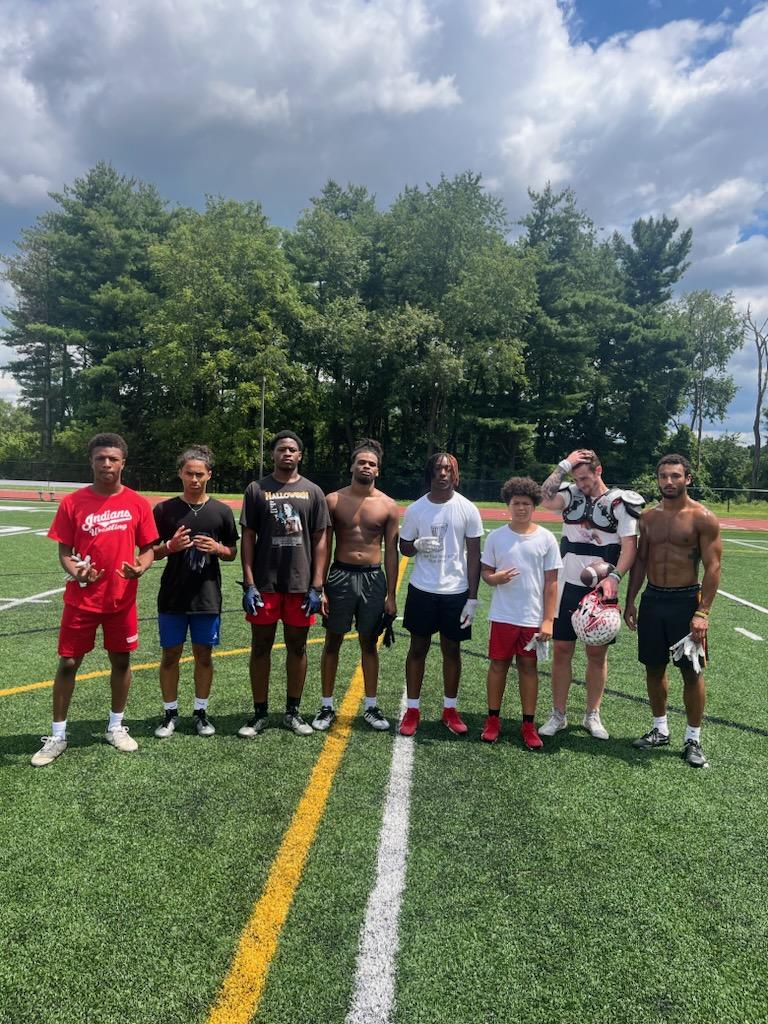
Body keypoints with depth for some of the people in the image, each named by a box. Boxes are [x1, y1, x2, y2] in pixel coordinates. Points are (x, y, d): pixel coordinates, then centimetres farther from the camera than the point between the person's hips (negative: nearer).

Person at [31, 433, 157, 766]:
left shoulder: (138, 503, -2)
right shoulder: (72, 502, -4)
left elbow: (148, 549, 3)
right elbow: (64, 551, -1)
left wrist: (139, 568, -18)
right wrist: (76, 572, -21)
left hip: (122, 600, 1)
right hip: (81, 600, -1)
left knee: (121, 661, 11)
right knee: (68, 662, 5)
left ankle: (116, 727, 30)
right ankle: (57, 735, 21)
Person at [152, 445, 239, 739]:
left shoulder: (221, 511, 1)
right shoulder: (164, 510, -1)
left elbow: (233, 553, 8)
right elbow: (151, 553, 4)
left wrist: (217, 549, -14)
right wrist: (170, 546, -17)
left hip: (208, 598, 1)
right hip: (172, 597, 0)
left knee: (204, 655, 9)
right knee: (170, 655, 8)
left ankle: (200, 711, 25)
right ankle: (170, 712, 24)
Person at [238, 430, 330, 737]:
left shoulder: (313, 492, 4)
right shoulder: (257, 489, 1)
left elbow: (320, 540, 3)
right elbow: (248, 538, 1)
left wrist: (316, 587, -3)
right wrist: (249, 585, -6)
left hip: (300, 584, 1)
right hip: (264, 584, -1)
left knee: (297, 646, 10)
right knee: (261, 646, 7)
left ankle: (292, 712, 25)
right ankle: (260, 713, 21)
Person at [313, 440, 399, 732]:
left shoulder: (388, 506, 0)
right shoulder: (333, 500, -2)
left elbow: (391, 552, 3)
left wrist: (391, 595, 1)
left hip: (373, 578, 1)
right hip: (340, 576, 0)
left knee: (369, 644, 11)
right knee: (332, 642, 8)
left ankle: (370, 706, 23)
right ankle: (327, 706, 21)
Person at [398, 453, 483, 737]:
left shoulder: (468, 509, -5)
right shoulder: (415, 509, -2)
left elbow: (474, 555, -2)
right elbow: (404, 547, 10)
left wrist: (472, 598, -6)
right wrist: (417, 546, -15)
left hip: (456, 592, -1)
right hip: (422, 590, 1)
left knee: (452, 650, 11)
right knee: (418, 648, 9)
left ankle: (450, 709, 25)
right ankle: (412, 709, 20)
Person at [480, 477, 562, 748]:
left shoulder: (546, 539, -2)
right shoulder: (496, 536, -1)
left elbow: (551, 581, 0)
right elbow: (484, 570, 6)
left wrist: (548, 619, -4)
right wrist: (495, 578, -18)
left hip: (533, 618, 0)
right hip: (502, 615, 1)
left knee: (528, 667, 9)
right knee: (498, 664, 9)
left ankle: (528, 725, 20)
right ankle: (493, 720, 23)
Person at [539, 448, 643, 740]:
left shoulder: (620, 502, -5)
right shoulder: (571, 494, 4)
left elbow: (629, 546, -9)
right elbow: (545, 499, -17)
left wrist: (614, 577, -22)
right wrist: (564, 465, -15)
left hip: (601, 590, -2)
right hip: (568, 585, 2)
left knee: (597, 653, 8)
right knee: (562, 650, 6)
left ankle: (592, 715, 24)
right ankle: (558, 715, 19)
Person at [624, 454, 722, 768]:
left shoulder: (703, 518, -9)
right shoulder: (648, 517, 6)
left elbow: (712, 568, -11)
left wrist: (702, 613, -17)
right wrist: (630, 601, 7)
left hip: (686, 601, -4)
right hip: (652, 600, 5)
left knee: (692, 672, 4)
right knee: (654, 668, 13)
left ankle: (693, 739, 19)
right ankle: (660, 729, 29)